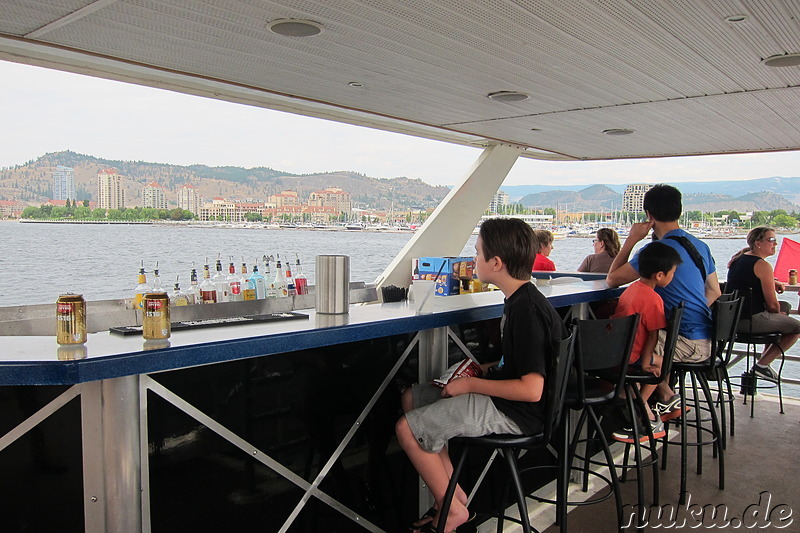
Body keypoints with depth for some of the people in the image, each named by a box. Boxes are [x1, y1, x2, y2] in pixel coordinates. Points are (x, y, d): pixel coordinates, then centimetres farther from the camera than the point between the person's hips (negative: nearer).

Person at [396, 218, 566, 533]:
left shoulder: (526, 310, -25)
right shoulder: (519, 299, 6)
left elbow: (532, 389, -29)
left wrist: (471, 384, -20)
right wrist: (483, 369, 5)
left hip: (515, 412, -11)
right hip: (502, 395, 11)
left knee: (407, 429, -12)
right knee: (411, 397, 15)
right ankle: (454, 493, 15)